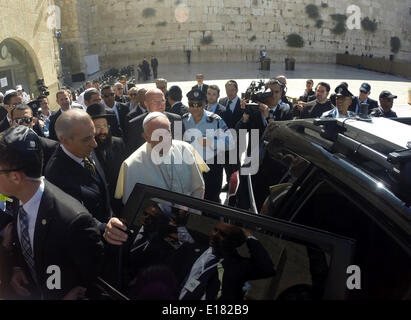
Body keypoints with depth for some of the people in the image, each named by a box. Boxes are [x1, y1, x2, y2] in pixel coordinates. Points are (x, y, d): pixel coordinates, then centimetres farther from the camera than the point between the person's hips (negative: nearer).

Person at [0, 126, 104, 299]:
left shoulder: (73, 220, -39)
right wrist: (17, 267, -7)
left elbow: (93, 267, -22)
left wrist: (77, 291, -10)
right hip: (30, 291, 6)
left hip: (65, 295, -5)